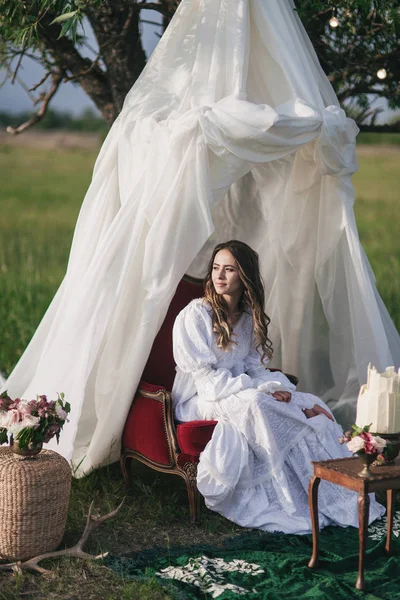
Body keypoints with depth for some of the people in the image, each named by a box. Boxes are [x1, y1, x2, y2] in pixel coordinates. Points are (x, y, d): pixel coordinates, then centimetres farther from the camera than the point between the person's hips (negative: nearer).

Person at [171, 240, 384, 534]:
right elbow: (206, 378, -18)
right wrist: (261, 389, -24)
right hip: (198, 400, -6)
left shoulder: (249, 317, 8)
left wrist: (299, 399, -14)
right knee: (253, 402, -36)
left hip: (239, 392, 6)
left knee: (313, 406, -15)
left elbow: (257, 370, 4)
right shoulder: (195, 314, -12)